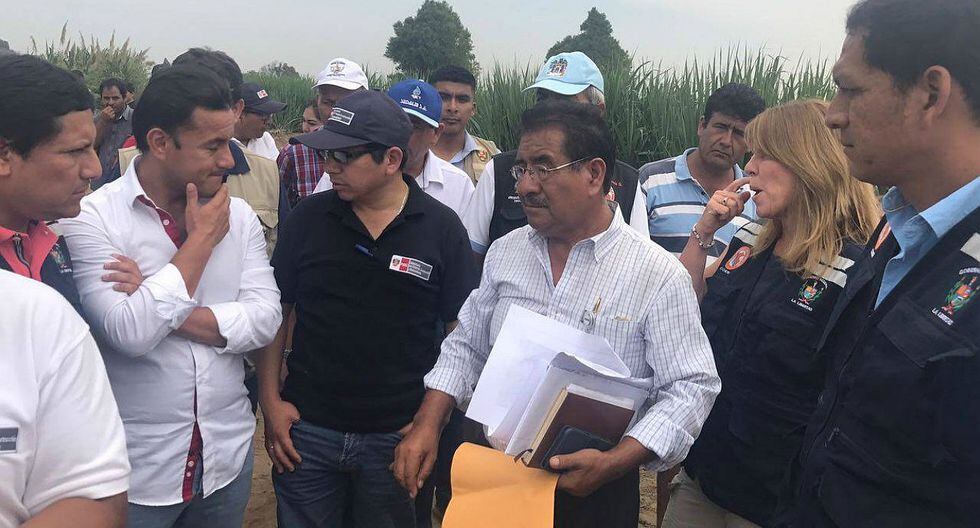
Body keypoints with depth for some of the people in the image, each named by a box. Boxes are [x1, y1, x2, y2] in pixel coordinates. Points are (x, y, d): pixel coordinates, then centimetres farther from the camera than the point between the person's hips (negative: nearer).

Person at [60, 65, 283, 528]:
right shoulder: (93, 217, -12)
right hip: (139, 467, -4)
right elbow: (130, 333, -23)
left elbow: (265, 319, -7)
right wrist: (201, 239, -16)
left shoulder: (238, 215, 0)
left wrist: (170, 311, -18)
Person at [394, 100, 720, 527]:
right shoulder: (504, 253, 1)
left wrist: (612, 464, -25)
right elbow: (466, 347, 9)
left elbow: (692, 389, -15)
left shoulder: (659, 275, -14)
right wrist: (427, 424, -3)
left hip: (593, 491, -4)